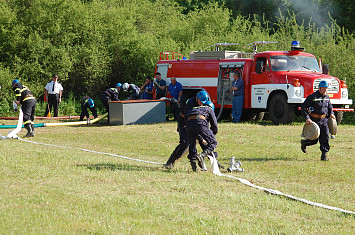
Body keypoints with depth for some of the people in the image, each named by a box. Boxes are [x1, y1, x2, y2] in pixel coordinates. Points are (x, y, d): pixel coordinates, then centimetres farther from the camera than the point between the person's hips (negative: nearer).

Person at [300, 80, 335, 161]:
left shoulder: (327, 97, 9)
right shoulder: (312, 97, -12)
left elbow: (329, 106, 28)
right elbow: (303, 107, -11)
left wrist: (331, 113, 8)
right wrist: (307, 118, -21)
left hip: (324, 120, 5)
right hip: (314, 120, -5)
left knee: (325, 137, -7)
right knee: (314, 140, -1)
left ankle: (324, 154, -2)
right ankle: (304, 143, 30)